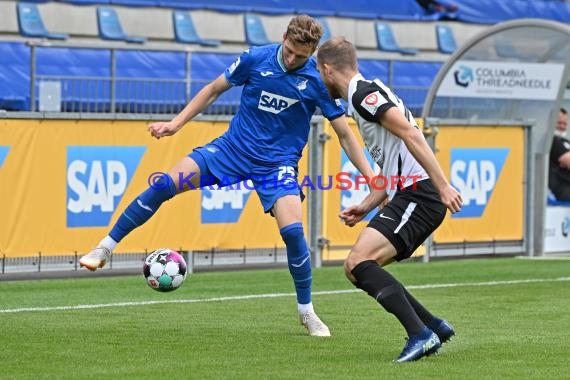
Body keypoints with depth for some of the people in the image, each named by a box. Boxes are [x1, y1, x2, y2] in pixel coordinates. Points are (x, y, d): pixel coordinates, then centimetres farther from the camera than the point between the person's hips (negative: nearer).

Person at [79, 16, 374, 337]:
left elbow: (345, 134, -5)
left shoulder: (318, 80, -12)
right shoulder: (255, 59, -9)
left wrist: (372, 177, -12)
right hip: (233, 148, 1)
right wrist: (177, 123, 1)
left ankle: (307, 313, 2)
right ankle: (106, 249, -1)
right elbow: (214, 90, 7)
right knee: (167, 183, -15)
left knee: (293, 231, -20)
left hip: (278, 163, -1)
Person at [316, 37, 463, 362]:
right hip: (407, 197, 10)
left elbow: (411, 134, -20)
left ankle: (420, 334, -25)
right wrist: (365, 208, 18)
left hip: (417, 196, -10)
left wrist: (443, 185, -26)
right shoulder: (363, 95, 23)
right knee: (356, 268, 11)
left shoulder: (364, 92, -9)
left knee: (359, 261, -20)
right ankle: (434, 326, 13)